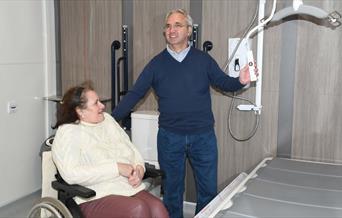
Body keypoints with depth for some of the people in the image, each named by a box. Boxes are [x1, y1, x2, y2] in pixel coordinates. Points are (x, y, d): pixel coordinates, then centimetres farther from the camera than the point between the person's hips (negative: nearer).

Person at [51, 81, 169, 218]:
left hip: (131, 190, 5)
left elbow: (132, 150, 22)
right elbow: (71, 174, -17)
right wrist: (116, 168, -16)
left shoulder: (107, 119, 17)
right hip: (97, 198, -5)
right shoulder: (67, 132, -3)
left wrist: (139, 169, -2)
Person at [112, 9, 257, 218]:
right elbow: (134, 94, -1)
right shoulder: (157, 63, 0)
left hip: (203, 136, 0)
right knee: (172, 190, 14)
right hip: (170, 137, 0)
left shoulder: (203, 59, 0)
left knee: (209, 189, 11)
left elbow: (224, 82, 4)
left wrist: (240, 81, -19)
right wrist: (110, 120, -9)